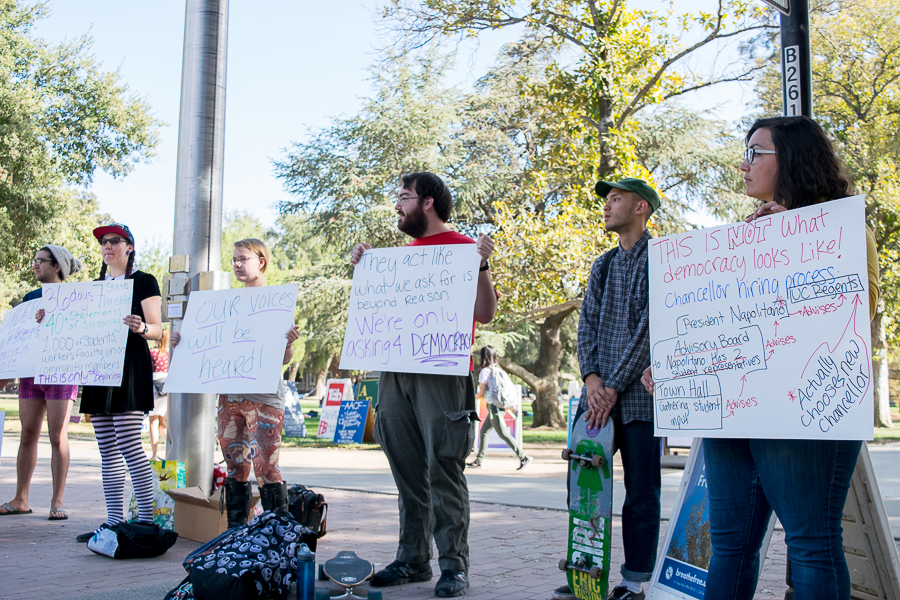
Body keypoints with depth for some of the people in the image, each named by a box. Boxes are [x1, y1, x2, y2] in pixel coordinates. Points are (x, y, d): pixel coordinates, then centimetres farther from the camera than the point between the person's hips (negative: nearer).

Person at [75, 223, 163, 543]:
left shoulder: (143, 282, 1)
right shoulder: (96, 286, 20)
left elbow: (157, 330, -6)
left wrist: (141, 328, -27)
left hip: (130, 369, -7)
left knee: (129, 445, -14)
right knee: (107, 450, 5)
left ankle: (147, 519, -11)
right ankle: (114, 520, 9)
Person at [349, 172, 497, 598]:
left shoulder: (463, 247, 0)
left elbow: (485, 315, -6)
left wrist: (481, 266, -17)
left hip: (441, 375, -6)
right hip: (395, 374, 7)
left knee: (444, 471, -5)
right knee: (408, 474, 8)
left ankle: (454, 565, 1)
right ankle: (413, 559, 16)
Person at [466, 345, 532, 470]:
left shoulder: (485, 371, -11)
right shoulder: (498, 369, 10)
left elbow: (481, 393, -10)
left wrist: (472, 398, 8)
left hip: (493, 406, -9)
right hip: (500, 406, 9)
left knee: (503, 434, -7)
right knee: (484, 432, 16)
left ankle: (524, 457, -10)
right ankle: (478, 460, 22)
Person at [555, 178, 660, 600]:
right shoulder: (602, 266, 18)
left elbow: (650, 329, -11)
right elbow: (587, 325, 12)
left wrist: (614, 386, -14)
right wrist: (591, 376, -5)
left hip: (640, 394, -6)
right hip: (599, 392, 6)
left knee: (641, 495, 1)